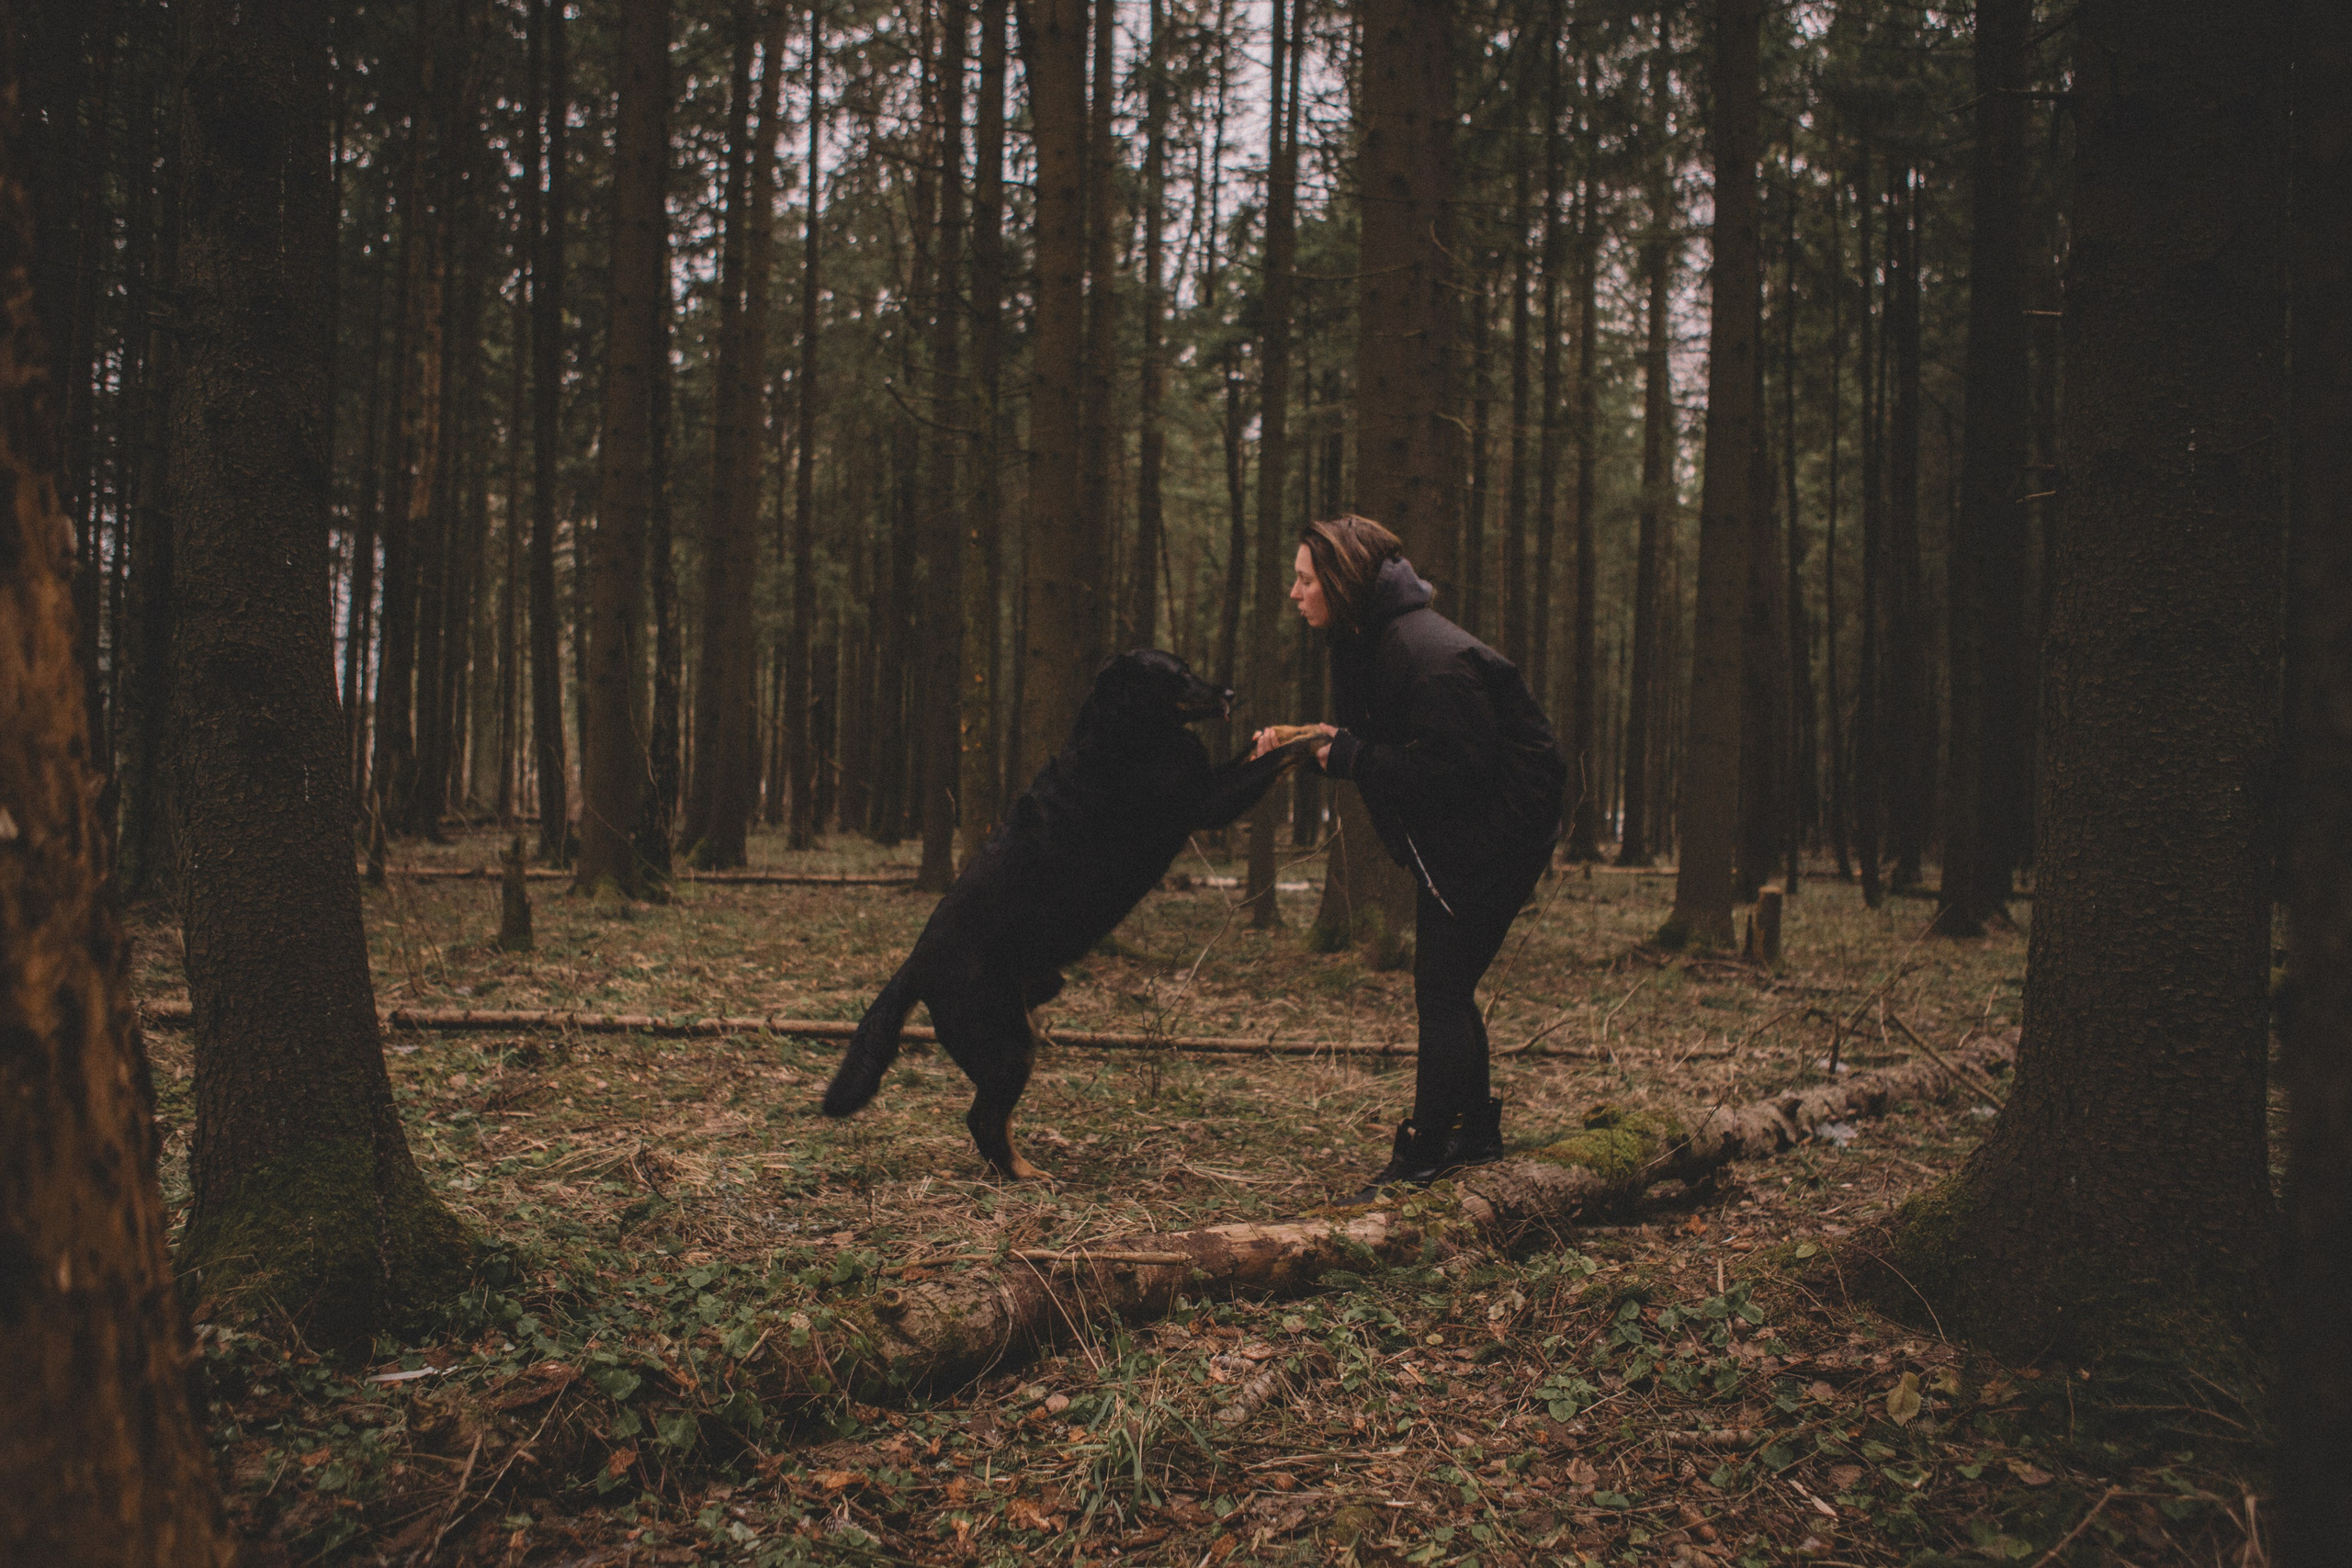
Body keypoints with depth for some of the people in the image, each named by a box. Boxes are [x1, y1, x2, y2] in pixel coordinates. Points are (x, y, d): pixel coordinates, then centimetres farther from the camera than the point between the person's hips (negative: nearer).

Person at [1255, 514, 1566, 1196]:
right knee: (1446, 987, 16)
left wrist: (1350, 756, -24)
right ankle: (1477, 1132, 30)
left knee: (1442, 989, -7)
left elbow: (1458, 769, -28)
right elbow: (1377, 747, 11)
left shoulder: (1433, 657, -25)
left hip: (1494, 834, -10)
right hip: (1446, 841, 10)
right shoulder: (1364, 645, 6)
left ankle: (1422, 1156, 1)